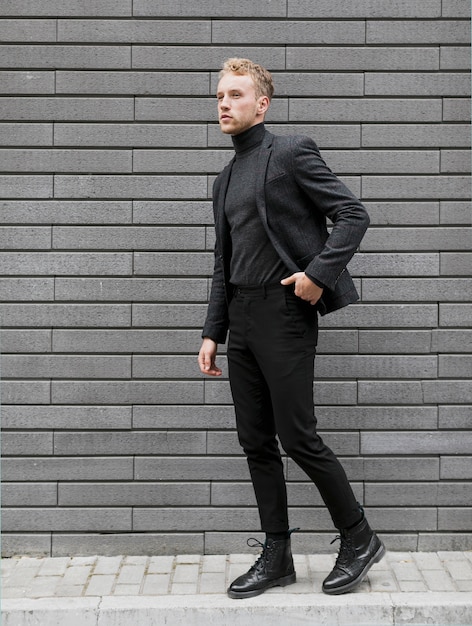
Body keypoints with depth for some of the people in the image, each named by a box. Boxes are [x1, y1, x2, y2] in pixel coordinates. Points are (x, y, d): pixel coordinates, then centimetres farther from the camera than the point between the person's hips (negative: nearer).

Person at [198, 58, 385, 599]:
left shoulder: (292, 153, -4)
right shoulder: (226, 179, 18)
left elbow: (353, 215, -9)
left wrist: (319, 273, -18)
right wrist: (212, 332, 13)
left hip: (284, 313, -8)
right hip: (241, 317, 8)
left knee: (297, 437, -5)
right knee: (256, 442, 8)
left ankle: (359, 538, 14)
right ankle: (277, 556, 19)